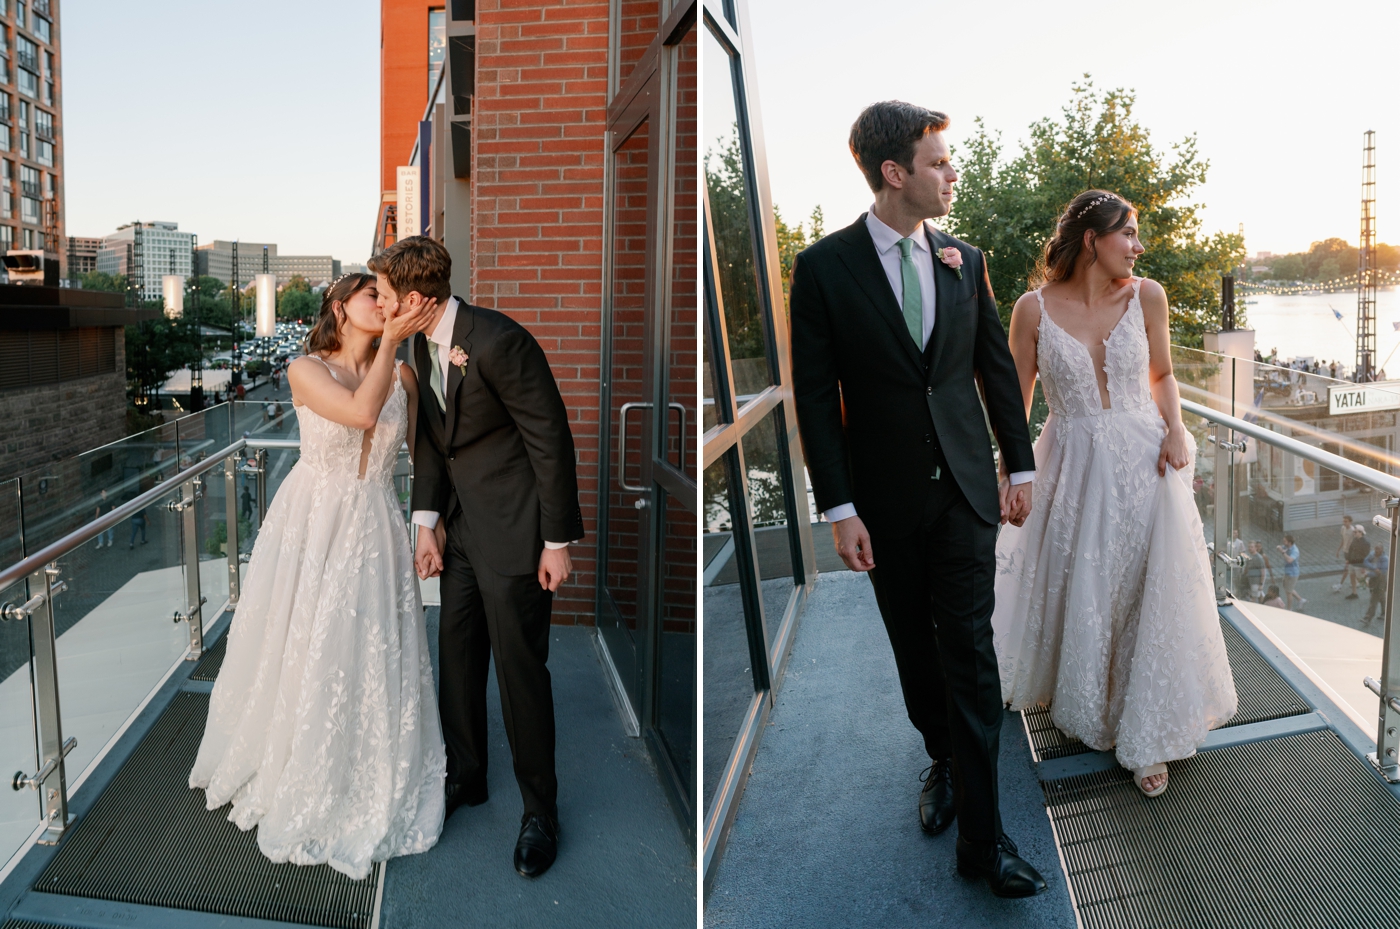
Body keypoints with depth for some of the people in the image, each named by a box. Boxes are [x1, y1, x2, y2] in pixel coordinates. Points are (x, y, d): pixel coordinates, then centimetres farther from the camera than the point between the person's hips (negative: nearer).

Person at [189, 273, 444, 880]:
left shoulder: (403, 376, 2)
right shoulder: (306, 371, -8)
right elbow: (361, 411, -24)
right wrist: (390, 342, -20)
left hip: (374, 534, 2)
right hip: (311, 528, -2)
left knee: (369, 660, 7)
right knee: (297, 653, 10)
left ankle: (363, 790, 28)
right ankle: (284, 775, 34)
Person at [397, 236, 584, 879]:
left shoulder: (499, 341, -21)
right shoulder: (419, 345, 5)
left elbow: (551, 438, -18)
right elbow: (428, 440, 11)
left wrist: (558, 541, -16)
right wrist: (426, 522, 2)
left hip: (512, 526, -8)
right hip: (461, 524, 8)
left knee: (519, 667, 0)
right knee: (456, 653, 15)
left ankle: (541, 811, 17)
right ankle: (464, 778, 35)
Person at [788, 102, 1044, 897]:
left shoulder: (965, 260, 4)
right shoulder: (825, 267, -7)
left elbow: (998, 368, 11)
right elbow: (815, 395, -8)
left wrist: (1021, 465, 10)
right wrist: (839, 508, -11)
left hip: (965, 489, 2)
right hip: (887, 499, -1)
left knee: (971, 654, 0)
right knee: (916, 651, 14)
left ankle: (982, 836, 7)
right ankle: (944, 760, 40)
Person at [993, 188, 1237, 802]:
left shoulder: (1146, 296, -2)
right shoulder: (1035, 308, -7)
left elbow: (1161, 374, 11)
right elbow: (1018, 399, 0)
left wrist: (1175, 429, -6)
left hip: (1143, 465, 1)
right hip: (1071, 469, -1)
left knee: (1147, 596, 3)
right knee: (1075, 595, 11)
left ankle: (1147, 738, 21)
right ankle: (1082, 710, 40)